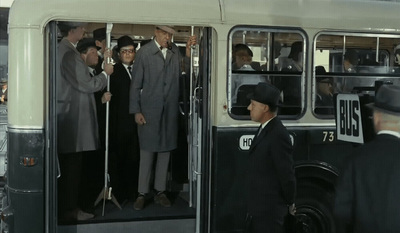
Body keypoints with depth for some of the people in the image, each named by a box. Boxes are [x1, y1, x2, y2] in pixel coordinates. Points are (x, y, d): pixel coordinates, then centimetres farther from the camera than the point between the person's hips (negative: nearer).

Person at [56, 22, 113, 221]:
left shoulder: (63, 49, 12)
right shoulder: (69, 53, -19)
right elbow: (86, 85, -19)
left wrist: (83, 60, 14)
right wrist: (105, 73, -4)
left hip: (68, 116, 10)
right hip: (73, 118, -10)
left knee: (69, 165, 16)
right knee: (72, 166, -1)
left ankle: (66, 206, 25)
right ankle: (69, 210, 9)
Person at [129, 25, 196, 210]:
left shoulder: (175, 51, 8)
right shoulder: (144, 52, -3)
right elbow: (135, 84, -3)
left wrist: (188, 49, -9)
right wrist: (136, 111, -7)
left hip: (170, 110, 4)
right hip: (149, 110, -4)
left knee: (165, 150, 10)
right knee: (147, 152, 1)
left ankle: (160, 191, 21)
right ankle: (142, 193, 12)